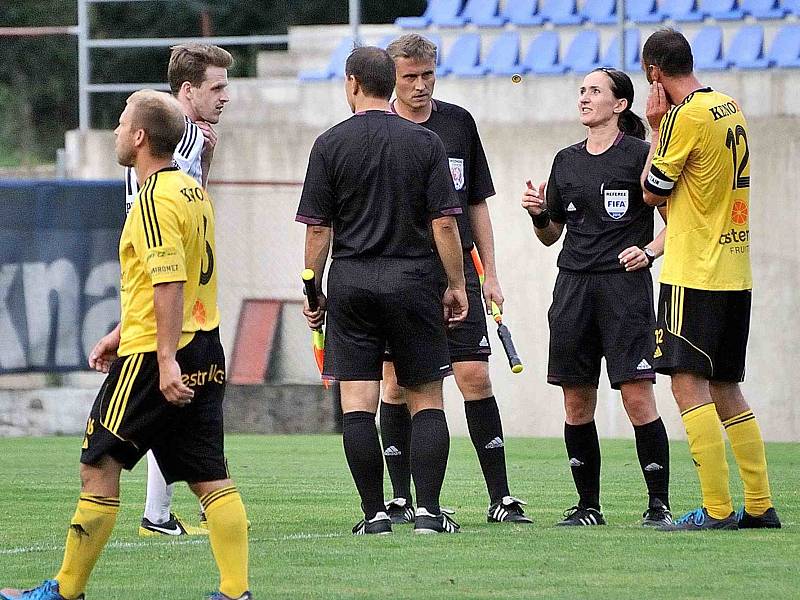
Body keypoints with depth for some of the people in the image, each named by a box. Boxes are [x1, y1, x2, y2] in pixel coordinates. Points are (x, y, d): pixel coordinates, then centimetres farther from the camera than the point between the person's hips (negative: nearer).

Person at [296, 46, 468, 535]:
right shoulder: (425, 142, 1)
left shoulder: (330, 145, 0)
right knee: (426, 399, 6)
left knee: (357, 403, 1)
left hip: (350, 280, 0)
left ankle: (375, 513, -2)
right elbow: (444, 222, -2)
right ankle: (429, 510, -3)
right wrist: (456, 284, 7)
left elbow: (318, 228, -1)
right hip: (413, 279, 0)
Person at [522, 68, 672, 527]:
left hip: (625, 284, -6)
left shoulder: (640, 155, -3)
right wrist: (539, 215, 1)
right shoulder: (567, 161, 15)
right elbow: (551, 234, 21)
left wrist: (649, 251, -17)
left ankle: (659, 503, -4)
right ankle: (588, 506, 14)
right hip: (574, 285, 6)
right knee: (577, 404, 5)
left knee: (638, 398, -11)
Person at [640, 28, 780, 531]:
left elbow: (653, 191, -4)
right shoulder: (731, 109, 13)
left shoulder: (686, 116, -13)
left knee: (689, 385, -8)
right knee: (726, 390, 13)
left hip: (695, 274, -9)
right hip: (736, 275, 9)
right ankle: (760, 506, 11)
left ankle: (717, 509, -14)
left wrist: (657, 127, 3)